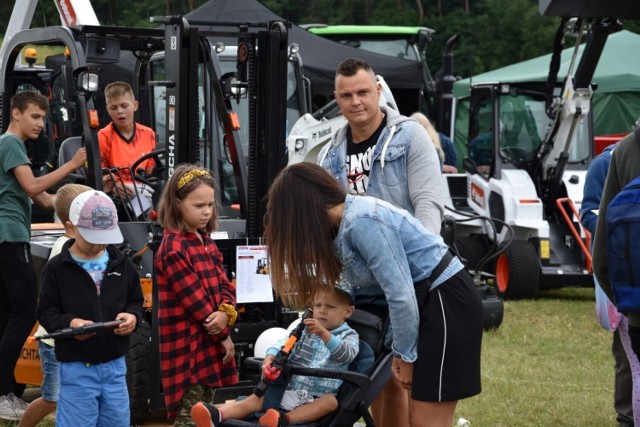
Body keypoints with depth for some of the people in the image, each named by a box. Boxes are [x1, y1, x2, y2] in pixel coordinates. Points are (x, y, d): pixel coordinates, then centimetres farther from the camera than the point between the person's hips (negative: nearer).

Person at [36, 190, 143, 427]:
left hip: (115, 364, 4)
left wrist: (133, 316, -7)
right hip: (76, 368, -4)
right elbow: (45, 311, -4)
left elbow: (136, 301, 16)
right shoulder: (57, 267, -6)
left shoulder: (122, 264, 6)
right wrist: (68, 323, -22)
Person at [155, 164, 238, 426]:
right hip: (187, 345, -9)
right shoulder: (173, 250, -17)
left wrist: (226, 313, -13)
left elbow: (223, 284, 8)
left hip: (210, 339, 9)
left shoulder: (206, 242, 12)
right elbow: (195, 300, -17)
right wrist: (223, 335, -10)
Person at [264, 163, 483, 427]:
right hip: (429, 302, 10)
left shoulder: (362, 222, -21)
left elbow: (402, 295, -21)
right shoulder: (344, 225, 9)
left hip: (447, 304, -10)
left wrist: (405, 355, -11)